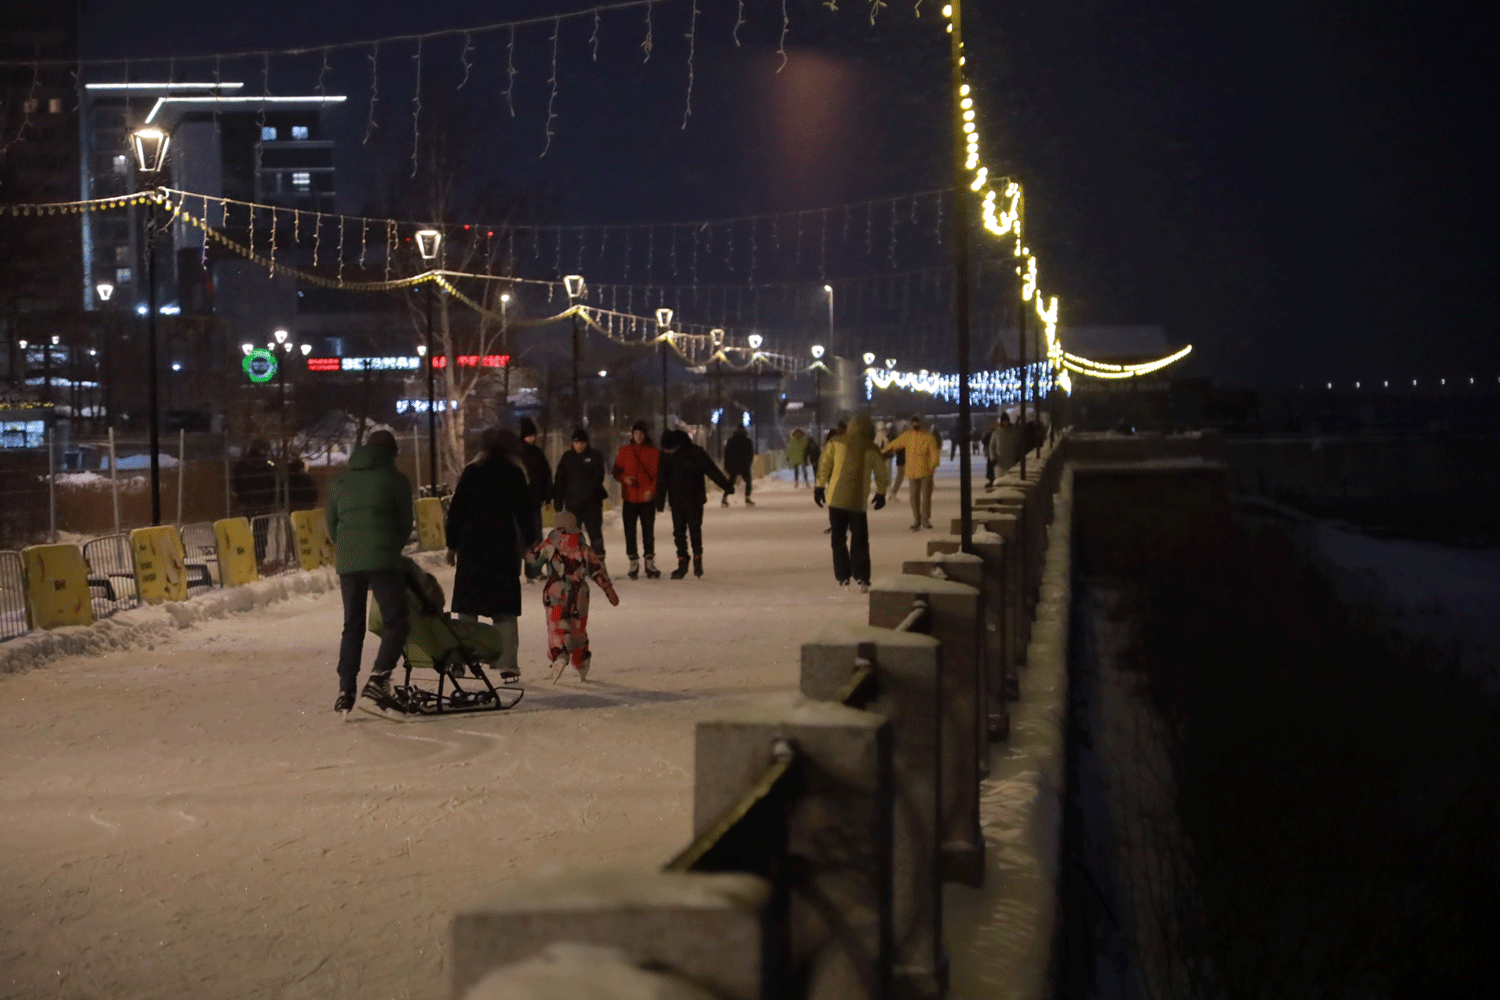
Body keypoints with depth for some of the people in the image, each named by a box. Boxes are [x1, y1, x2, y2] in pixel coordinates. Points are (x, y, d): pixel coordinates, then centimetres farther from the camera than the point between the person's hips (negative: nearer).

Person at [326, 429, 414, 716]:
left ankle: (345, 690, 4)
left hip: (347, 563, 5)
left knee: (353, 626, 12)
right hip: (382, 560, -5)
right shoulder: (395, 479, 5)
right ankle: (378, 679, -18)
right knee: (397, 621, 0)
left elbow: (332, 526, 19)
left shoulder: (341, 483, 18)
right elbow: (406, 523, 8)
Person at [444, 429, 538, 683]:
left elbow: (456, 510, 5)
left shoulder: (471, 474, 5)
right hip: (503, 548, -2)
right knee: (505, 610, 1)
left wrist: (452, 543, 10)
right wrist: (530, 540, 8)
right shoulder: (513, 475, -1)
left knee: (467, 607, 8)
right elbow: (524, 512, -2)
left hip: (471, 548, 2)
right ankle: (507, 664, -5)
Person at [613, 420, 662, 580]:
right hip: (630, 498, 1)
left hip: (647, 498, -1)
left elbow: (658, 474, 0)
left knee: (648, 531, 2)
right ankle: (633, 563, 12)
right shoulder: (624, 451, 6)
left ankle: (650, 562, 10)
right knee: (630, 531, 3)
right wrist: (624, 478, -11)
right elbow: (616, 471, 10)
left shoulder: (654, 452, 1)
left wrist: (651, 489, -14)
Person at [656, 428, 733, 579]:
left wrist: (726, 486, -8)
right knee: (679, 532, 2)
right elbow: (662, 480, 11)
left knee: (695, 530, -5)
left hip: (694, 500, -4)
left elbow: (711, 470, -7)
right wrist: (660, 501, 12)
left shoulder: (695, 453, -10)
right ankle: (682, 563, 8)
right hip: (676, 502, 4)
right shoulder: (665, 456, 2)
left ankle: (698, 560, 8)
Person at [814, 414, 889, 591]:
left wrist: (820, 487, 6)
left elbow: (824, 465, -2)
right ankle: (861, 578, -6)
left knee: (838, 538, 13)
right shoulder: (872, 449, -1)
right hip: (858, 500, 0)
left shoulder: (836, 442, -1)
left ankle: (843, 577, 10)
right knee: (860, 540, 7)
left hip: (836, 498, 0)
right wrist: (881, 493, 20)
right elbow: (881, 474, 6)